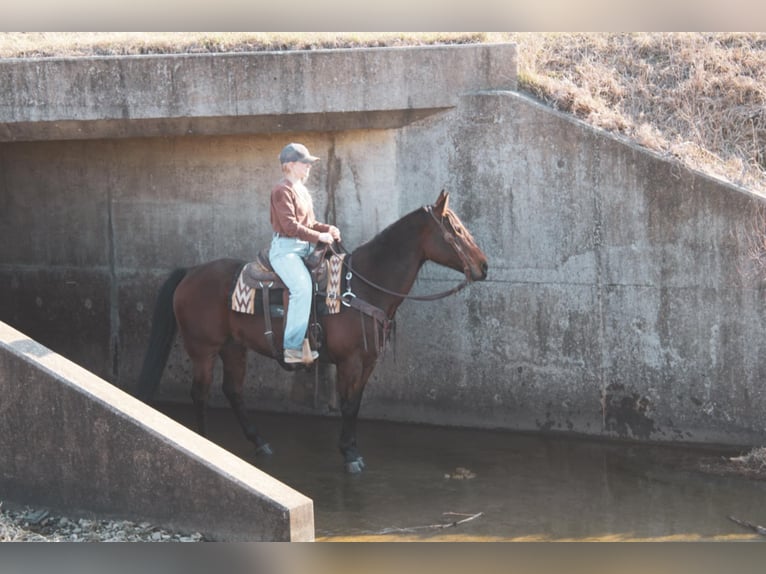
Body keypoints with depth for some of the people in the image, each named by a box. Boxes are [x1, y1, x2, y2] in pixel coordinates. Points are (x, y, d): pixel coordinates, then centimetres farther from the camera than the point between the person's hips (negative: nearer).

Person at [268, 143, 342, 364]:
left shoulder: (302, 190, 20)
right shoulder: (283, 190, -8)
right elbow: (290, 225, -17)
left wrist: (327, 229, 5)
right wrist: (319, 237, -18)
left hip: (304, 248, 10)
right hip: (285, 248, -10)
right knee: (302, 287, -28)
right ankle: (292, 348, -27)